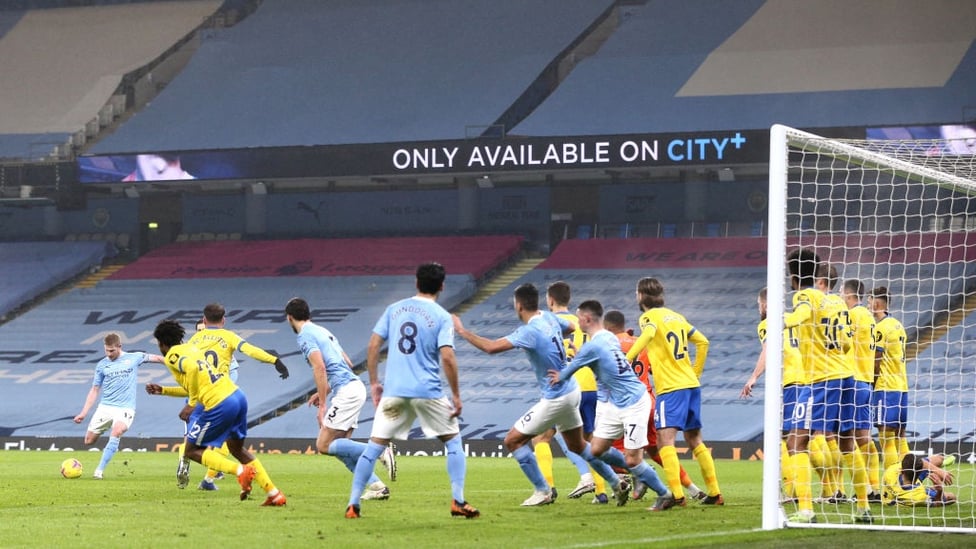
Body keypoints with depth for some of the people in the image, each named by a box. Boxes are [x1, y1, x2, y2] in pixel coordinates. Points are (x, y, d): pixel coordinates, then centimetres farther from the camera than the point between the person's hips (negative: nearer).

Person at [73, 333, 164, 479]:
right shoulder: (102, 365, 7)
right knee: (89, 440, -3)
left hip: (125, 408, -3)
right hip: (105, 407, 3)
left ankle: (100, 470, -26)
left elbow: (156, 358, 8)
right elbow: (94, 390, 10)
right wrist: (84, 413, 4)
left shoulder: (134, 358, 2)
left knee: (116, 432, -31)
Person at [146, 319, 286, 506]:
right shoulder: (191, 349, 24)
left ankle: (240, 470, -8)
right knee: (236, 448, 26)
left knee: (192, 450, 9)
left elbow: (192, 369, -23)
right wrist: (162, 391, 36)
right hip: (237, 395, 8)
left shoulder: (172, 356, -1)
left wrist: (192, 404, -13)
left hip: (219, 405, -8)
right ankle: (275, 494, 19)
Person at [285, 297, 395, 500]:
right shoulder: (322, 331, 23)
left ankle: (380, 451, -18)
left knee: (324, 445, -9)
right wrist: (324, 393, 27)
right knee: (340, 446, 11)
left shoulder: (305, 336, -6)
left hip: (347, 391, -9)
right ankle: (377, 486, 3)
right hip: (354, 386, 9)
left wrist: (322, 404, -16)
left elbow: (319, 368, -18)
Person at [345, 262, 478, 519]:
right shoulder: (442, 317, -3)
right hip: (428, 391, -3)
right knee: (453, 441, 13)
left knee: (374, 446, 6)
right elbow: (447, 357, -12)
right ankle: (458, 501, 5)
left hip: (393, 391, 3)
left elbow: (373, 346, 6)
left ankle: (353, 504, 1)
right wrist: (456, 396, -5)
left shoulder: (394, 309, 8)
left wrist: (374, 382, 14)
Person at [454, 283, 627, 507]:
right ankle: (617, 484, 26)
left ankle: (543, 491, 6)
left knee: (513, 440, 1)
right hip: (571, 390, 9)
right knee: (577, 445, 25)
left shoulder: (530, 332, -24)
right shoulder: (549, 318, 1)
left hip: (555, 399, -9)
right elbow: (571, 327, 23)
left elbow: (491, 347, -31)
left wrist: (463, 331, -22)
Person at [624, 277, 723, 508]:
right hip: (691, 385, 8)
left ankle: (677, 495, -25)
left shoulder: (649, 316, -4)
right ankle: (714, 493, 17)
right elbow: (702, 342, 22)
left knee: (665, 439, -12)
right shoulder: (676, 316, 17)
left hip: (670, 388, -8)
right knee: (695, 440, 16)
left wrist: (627, 360, -33)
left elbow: (648, 334, -28)